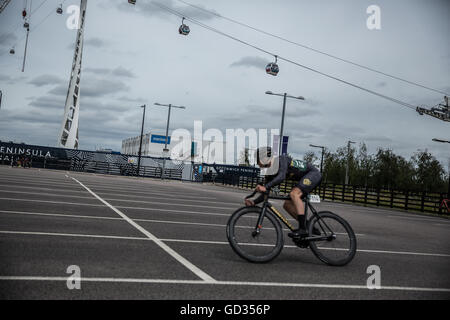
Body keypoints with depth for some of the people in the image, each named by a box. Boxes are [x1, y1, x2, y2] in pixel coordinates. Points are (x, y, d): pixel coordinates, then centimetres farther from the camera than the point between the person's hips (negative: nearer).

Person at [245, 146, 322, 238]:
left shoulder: (282, 159, -23)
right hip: (303, 179, 9)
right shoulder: (270, 173, 0)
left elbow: (281, 177, -41)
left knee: (294, 194, -29)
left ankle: (303, 229, -29)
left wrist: (265, 187, -50)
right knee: (287, 205, 1)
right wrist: (253, 202, -17)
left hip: (313, 173, -9)